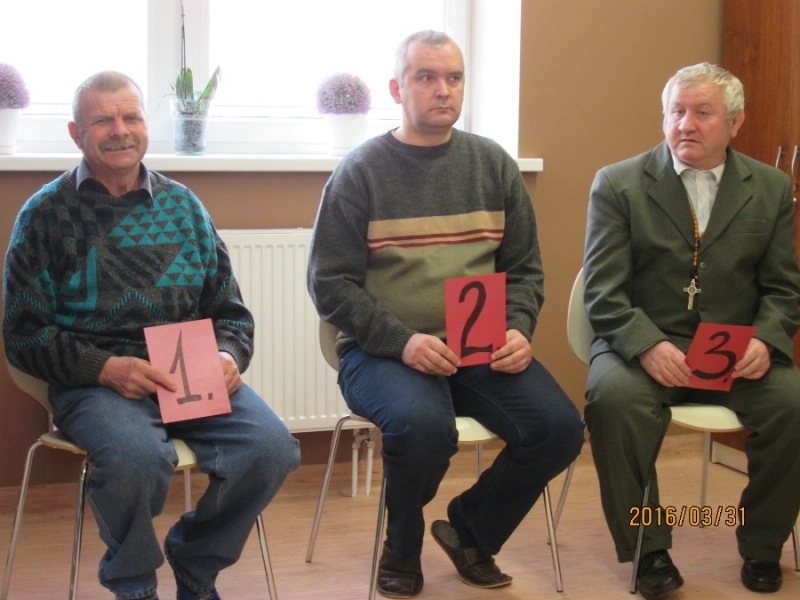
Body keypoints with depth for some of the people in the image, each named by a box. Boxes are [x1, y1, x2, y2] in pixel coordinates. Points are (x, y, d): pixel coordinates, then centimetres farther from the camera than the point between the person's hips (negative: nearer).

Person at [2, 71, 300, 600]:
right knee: (136, 456, -36)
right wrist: (106, 368, -15)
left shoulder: (182, 205, 16)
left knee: (273, 447, -22)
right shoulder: (46, 214, 5)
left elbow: (230, 309, 17)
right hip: (94, 381, -4)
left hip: (193, 374, 4)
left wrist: (228, 356, -6)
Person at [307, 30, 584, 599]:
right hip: (382, 353, -4)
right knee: (423, 423, -34)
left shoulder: (494, 165, 10)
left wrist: (518, 331, -8)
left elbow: (524, 268, 13)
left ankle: (470, 528, 11)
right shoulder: (359, 172, -1)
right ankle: (402, 546, 0)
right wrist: (402, 341, -19)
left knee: (560, 427, -19)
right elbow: (331, 284, -5)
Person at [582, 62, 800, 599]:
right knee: (614, 397, -34)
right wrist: (647, 345, -23)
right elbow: (603, 291, -5)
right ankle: (648, 548, -15)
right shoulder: (618, 184, 2)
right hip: (643, 346, -2)